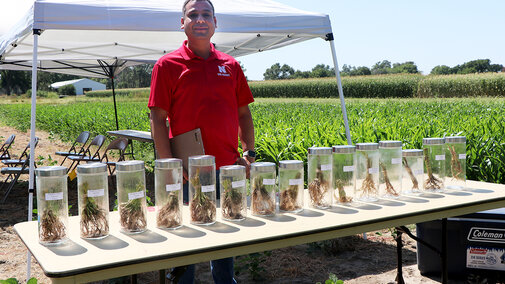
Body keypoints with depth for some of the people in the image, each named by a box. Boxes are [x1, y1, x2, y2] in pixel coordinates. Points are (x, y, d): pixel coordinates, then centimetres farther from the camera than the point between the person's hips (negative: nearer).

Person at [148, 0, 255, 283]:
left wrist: (249, 153, 4)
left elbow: (244, 113, 14)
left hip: (228, 167, 4)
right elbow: (158, 118, -6)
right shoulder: (167, 65, -2)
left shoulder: (230, 65, 10)